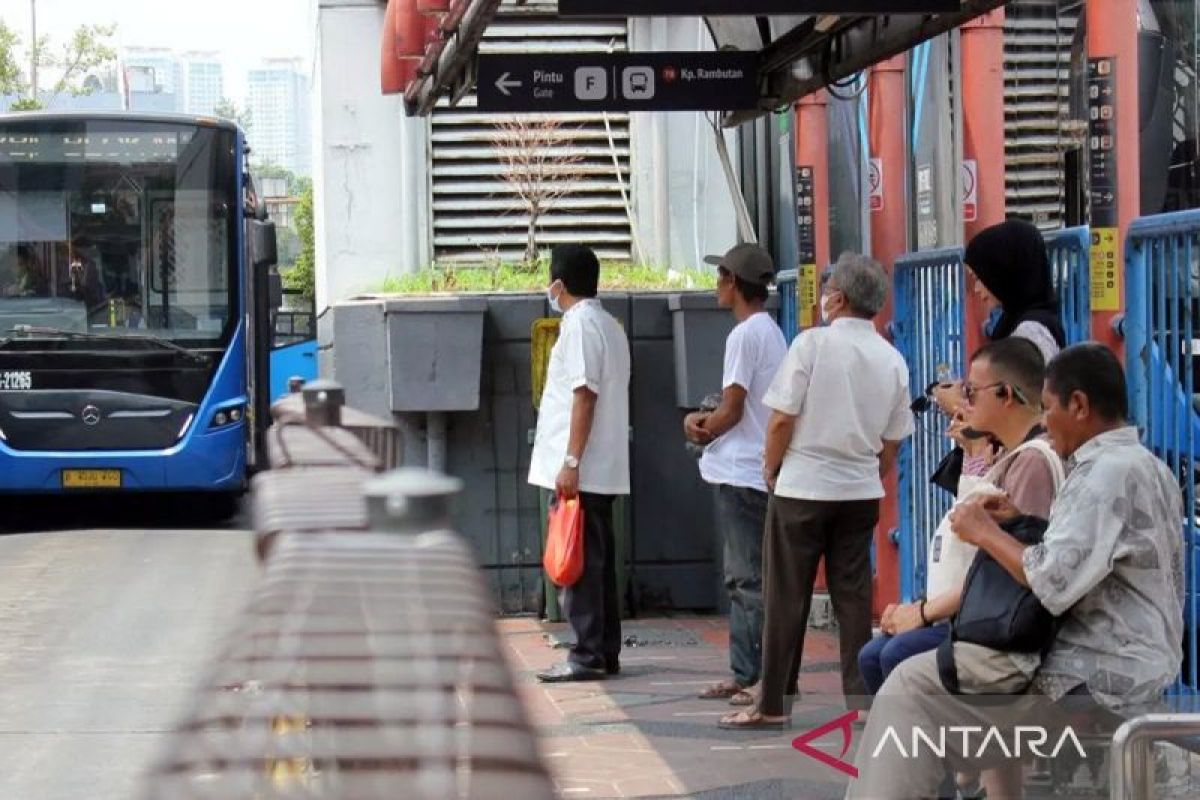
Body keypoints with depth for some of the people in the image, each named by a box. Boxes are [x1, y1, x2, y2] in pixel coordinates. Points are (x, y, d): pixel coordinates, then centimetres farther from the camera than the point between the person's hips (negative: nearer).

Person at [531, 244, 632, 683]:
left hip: (583, 470, -10)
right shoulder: (609, 325, 17)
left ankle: (588, 655, -6)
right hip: (606, 468, 10)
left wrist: (570, 463, -20)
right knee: (598, 561, 12)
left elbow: (584, 396, -19)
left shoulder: (580, 325, -12)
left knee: (581, 563, -7)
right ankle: (605, 652, 15)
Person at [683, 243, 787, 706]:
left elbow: (731, 411, -15)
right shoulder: (772, 332, 16)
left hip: (741, 475, -10)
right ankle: (743, 676, 18)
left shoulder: (745, 335, -14)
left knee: (751, 580, -7)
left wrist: (703, 432, 2)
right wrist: (706, 419, 4)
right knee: (741, 579, 14)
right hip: (759, 472, 10)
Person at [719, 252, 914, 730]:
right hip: (861, 492, 4)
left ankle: (773, 705, 8)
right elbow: (892, 442, 9)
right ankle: (860, 698, 7)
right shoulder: (892, 360, 5)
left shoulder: (813, 344, -11)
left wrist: (771, 469, 3)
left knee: (787, 599, 3)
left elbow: (782, 419, -11)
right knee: (854, 596, 8)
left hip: (801, 489, -4)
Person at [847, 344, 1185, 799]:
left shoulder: (1106, 473, -18)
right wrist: (1023, 521, 9)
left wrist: (986, 533, -11)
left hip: (1096, 680, -11)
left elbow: (1055, 582, -26)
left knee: (912, 686, -10)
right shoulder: (1146, 466, 16)